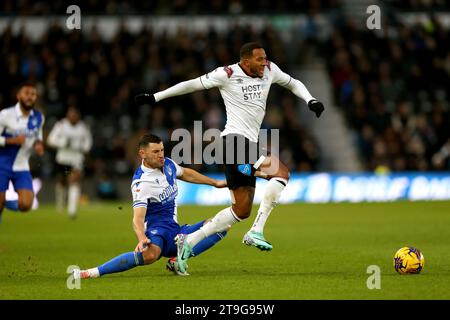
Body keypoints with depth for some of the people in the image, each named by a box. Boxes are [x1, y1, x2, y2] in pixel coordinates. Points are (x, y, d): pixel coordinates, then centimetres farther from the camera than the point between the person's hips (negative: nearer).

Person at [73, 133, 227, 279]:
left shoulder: (168, 164, 5)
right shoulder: (141, 182, -19)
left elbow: (185, 173, 29)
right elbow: (138, 218, -29)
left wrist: (215, 182, 36)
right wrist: (141, 239, -48)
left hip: (176, 231, 9)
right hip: (157, 229, -9)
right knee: (151, 253, -43)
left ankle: (177, 259, -17)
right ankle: (90, 273, -37)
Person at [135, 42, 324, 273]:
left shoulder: (269, 70, 11)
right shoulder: (228, 74, -6)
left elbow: (293, 83, 28)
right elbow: (192, 85, 4)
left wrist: (310, 100, 9)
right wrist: (155, 97, 7)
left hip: (249, 143, 8)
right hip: (235, 140, -8)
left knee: (241, 210, 8)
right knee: (281, 172, -25)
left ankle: (188, 242, 13)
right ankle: (256, 232, -24)